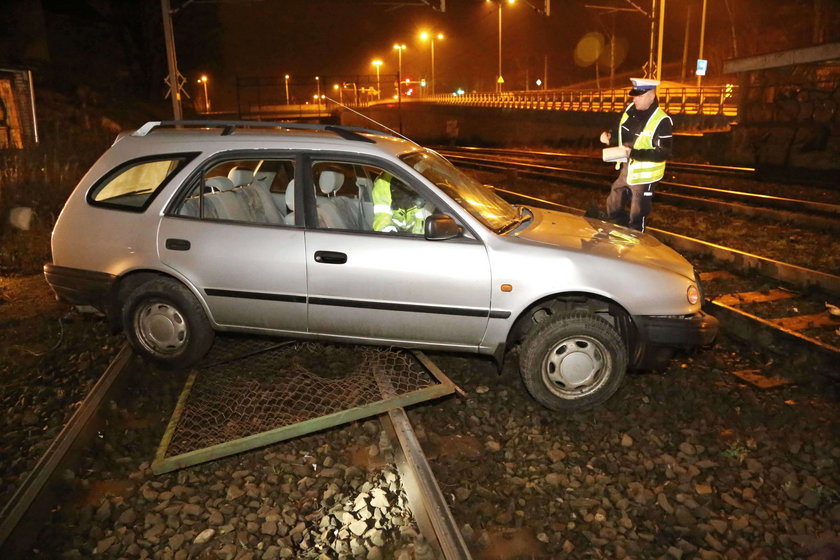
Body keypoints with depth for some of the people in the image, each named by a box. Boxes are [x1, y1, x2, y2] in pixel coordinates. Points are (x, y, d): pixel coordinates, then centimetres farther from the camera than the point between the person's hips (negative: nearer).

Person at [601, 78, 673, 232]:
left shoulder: (661, 121, -22)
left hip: (643, 176, -7)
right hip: (626, 170, 7)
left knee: (636, 219, 7)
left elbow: (663, 153, -24)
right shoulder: (630, 109, -1)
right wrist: (610, 136, -7)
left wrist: (633, 153, -32)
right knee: (613, 209, 21)